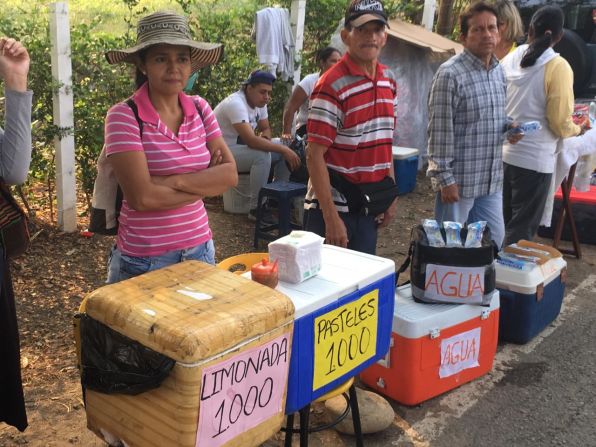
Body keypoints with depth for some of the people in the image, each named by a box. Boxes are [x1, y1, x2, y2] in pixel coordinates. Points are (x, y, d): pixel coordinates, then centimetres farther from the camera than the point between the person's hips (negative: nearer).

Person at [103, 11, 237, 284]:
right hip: (144, 259, -5)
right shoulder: (124, 116, -14)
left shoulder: (200, 109, 1)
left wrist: (175, 181, -18)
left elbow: (230, 175, -5)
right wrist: (207, 183, -11)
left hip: (200, 249, 5)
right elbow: (142, 197, -22)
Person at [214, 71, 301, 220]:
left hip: (242, 146, 9)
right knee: (262, 154, -33)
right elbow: (251, 140, -36)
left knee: (285, 149, -2)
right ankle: (256, 208, -23)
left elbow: (265, 128, 13)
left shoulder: (260, 102, 0)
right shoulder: (236, 104, -27)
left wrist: (264, 139, -12)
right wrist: (284, 150, -35)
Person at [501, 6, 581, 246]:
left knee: (501, 224, 19)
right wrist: (577, 129, 9)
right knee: (522, 229, 6)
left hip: (503, 154, 6)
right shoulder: (558, 67, -13)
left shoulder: (509, 61, 3)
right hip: (534, 160, -5)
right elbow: (560, 124, -12)